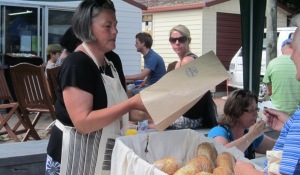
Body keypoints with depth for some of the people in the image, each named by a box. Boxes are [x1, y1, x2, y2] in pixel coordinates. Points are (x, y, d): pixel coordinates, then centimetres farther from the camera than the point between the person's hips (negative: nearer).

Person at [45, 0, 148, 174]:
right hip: (76, 157, -8)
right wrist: (132, 104, -30)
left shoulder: (113, 59, 5)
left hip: (105, 153, 8)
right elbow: (83, 122, -28)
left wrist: (148, 110, -3)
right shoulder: (76, 64, -21)